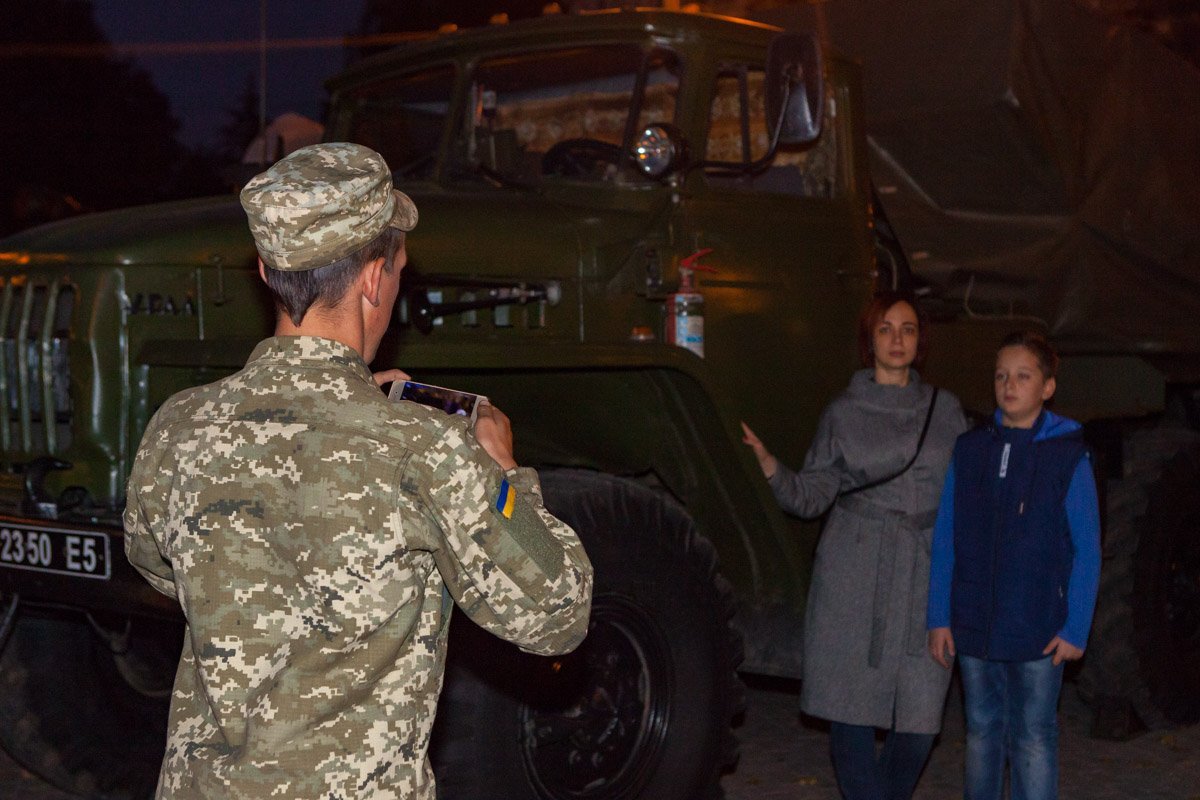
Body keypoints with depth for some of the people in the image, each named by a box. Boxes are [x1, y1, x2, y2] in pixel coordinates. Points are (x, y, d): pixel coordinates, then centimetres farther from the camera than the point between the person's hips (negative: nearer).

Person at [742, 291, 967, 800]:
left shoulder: (945, 410, 11)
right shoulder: (844, 413, 4)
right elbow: (810, 498, 0)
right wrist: (767, 464, -15)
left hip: (925, 576, 2)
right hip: (855, 574, -2)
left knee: (920, 717, 1)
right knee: (852, 709, -2)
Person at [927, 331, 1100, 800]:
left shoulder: (1068, 457, -7)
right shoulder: (968, 450, 2)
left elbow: (1087, 550, -5)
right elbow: (945, 539, 5)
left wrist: (1076, 629, -9)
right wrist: (938, 618, 3)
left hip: (1038, 631, -3)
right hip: (972, 625, 3)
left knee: (1034, 738, 6)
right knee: (982, 730, 15)